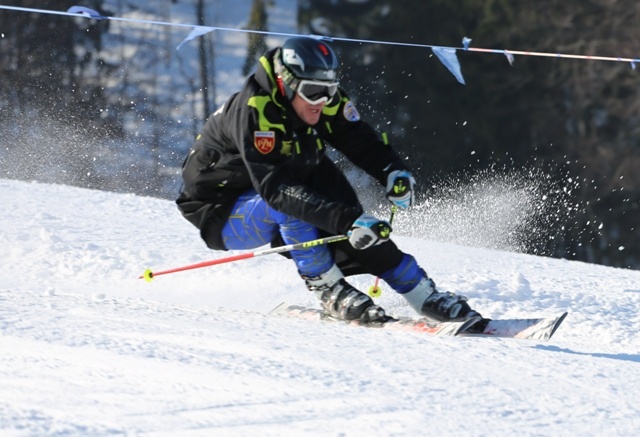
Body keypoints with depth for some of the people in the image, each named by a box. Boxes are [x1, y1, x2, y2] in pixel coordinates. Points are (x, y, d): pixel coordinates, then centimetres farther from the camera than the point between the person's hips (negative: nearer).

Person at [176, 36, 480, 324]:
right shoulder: (255, 113, -34)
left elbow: (361, 140, -5)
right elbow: (278, 189, -41)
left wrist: (393, 172, -28)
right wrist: (349, 221, -49)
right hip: (221, 214, -6)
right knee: (288, 206, -35)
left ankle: (422, 294, -10)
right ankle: (329, 290, -23)